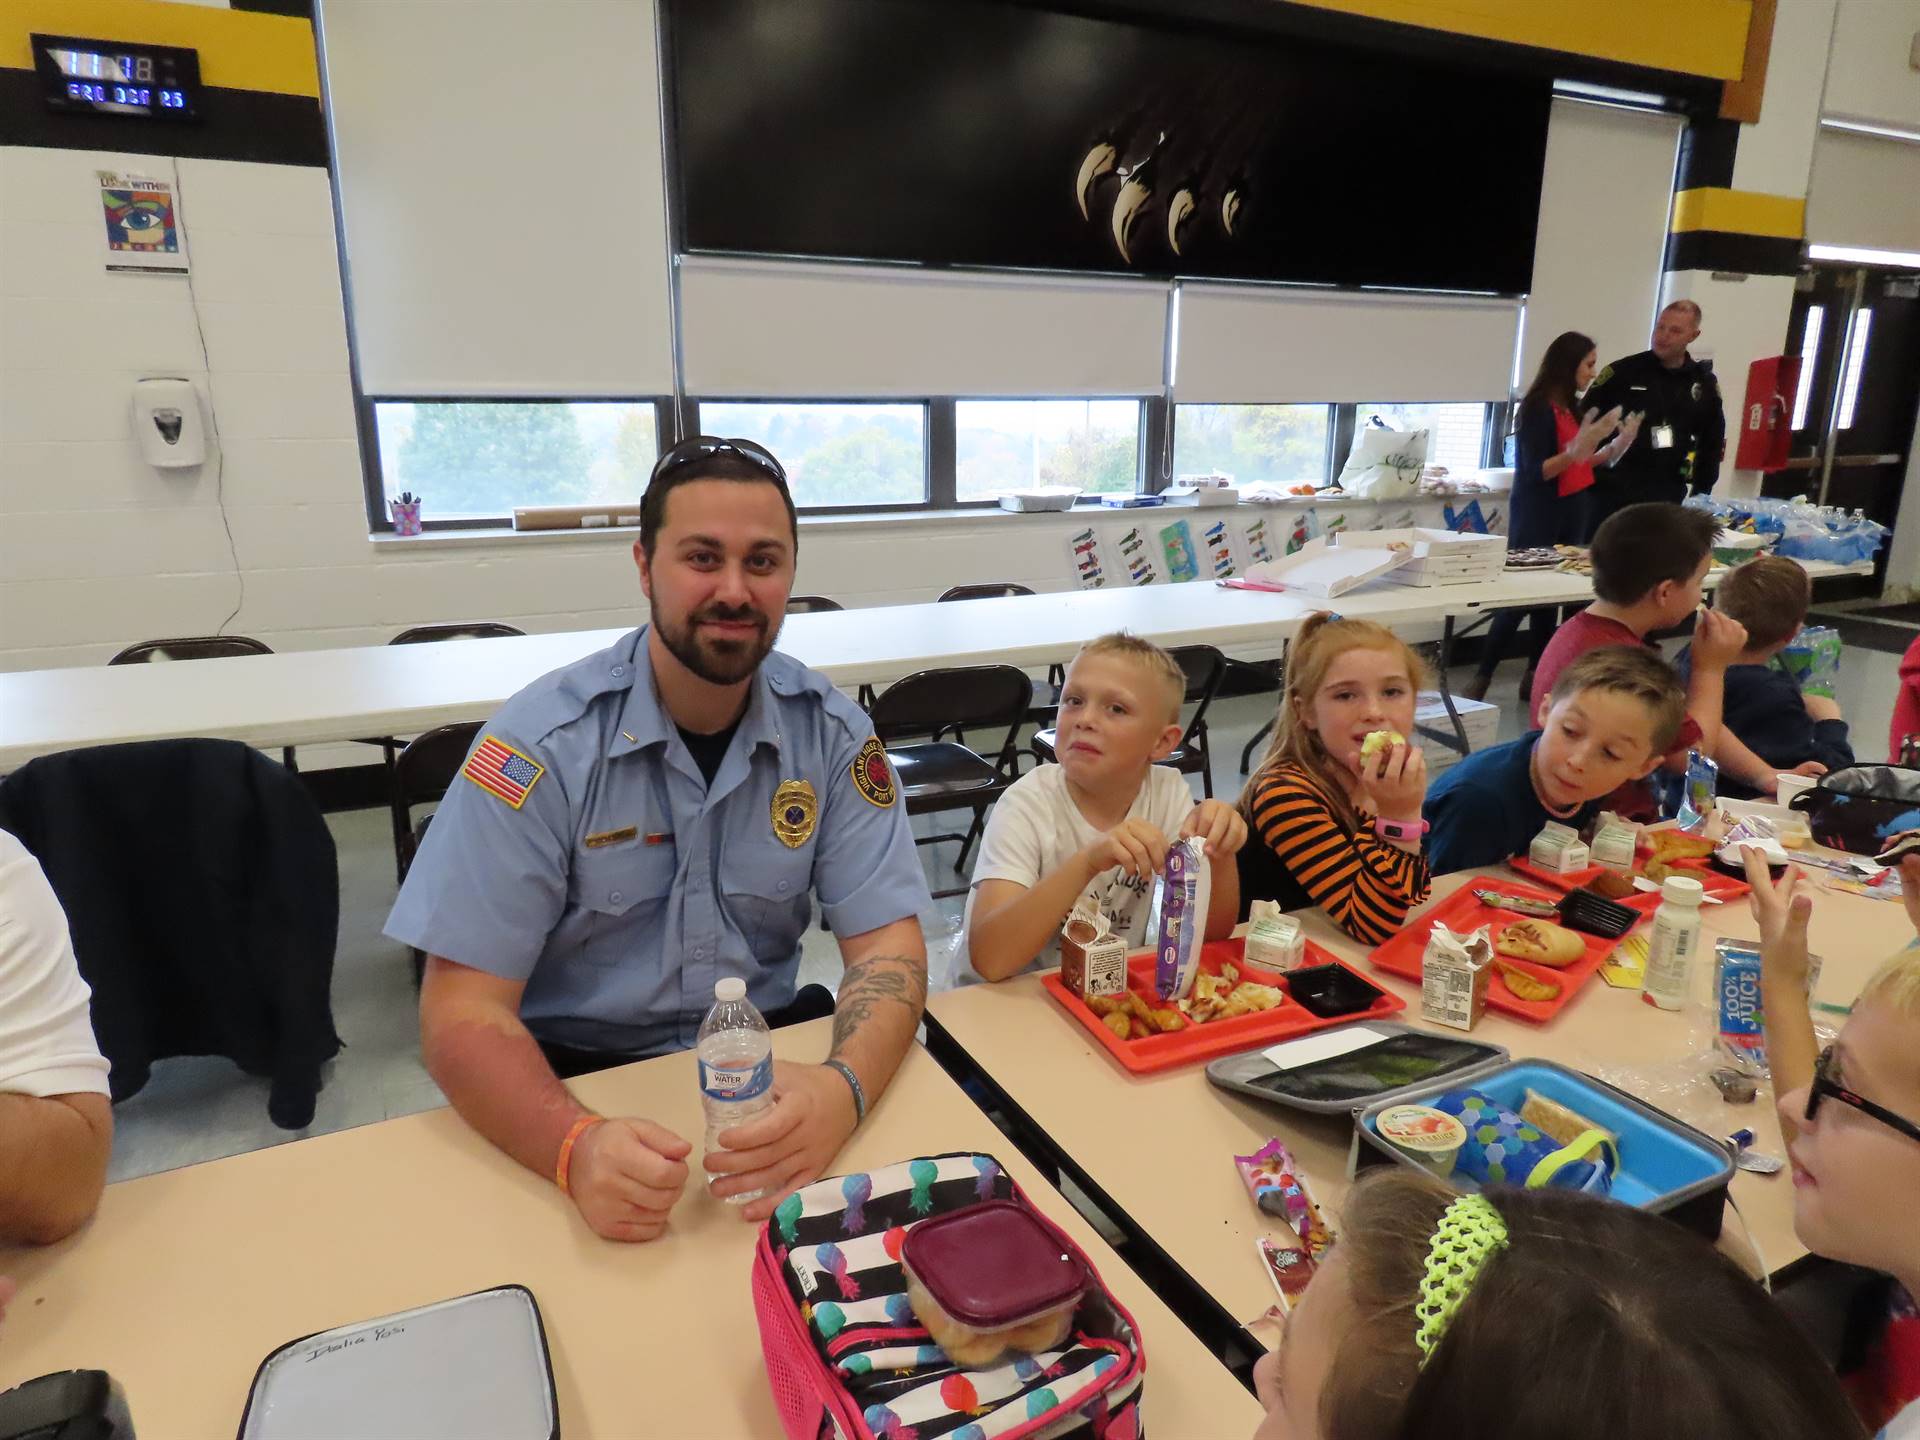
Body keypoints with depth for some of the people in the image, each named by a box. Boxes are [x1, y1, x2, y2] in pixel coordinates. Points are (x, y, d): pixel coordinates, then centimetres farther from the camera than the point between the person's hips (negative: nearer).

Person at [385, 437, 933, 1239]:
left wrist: (842, 1087, -31)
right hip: (580, 1072, -2)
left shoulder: (834, 734, -7)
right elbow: (463, 1009, -16)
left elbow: (887, 943, -10)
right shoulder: (538, 745, -15)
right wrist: (578, 1146, -34)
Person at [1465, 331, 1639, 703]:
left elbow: (1580, 463, 15)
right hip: (1539, 517, -8)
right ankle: (1480, 682, -4)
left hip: (1571, 515, 8)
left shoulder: (1573, 406, 11)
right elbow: (1535, 472, -18)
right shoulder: (1538, 408, -12)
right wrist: (1577, 449, -29)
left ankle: (1534, 676, 14)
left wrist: (1617, 445, 10)